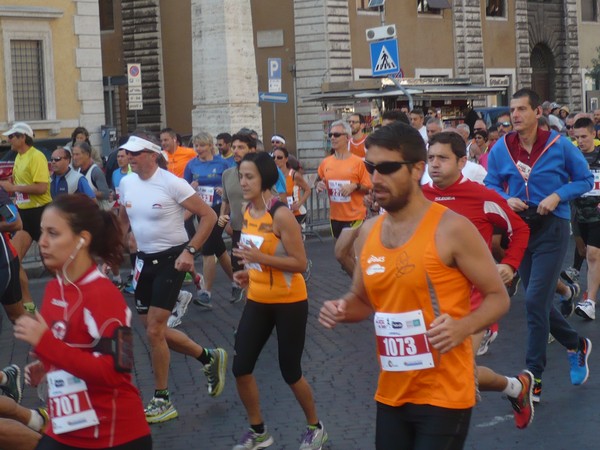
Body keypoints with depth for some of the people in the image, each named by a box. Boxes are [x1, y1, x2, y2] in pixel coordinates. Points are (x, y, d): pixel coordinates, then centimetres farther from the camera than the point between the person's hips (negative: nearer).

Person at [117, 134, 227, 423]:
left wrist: (190, 251, -20)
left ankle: (162, 402, 6)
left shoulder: (171, 183, -18)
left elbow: (208, 216, -15)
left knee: (154, 331, -9)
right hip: (144, 259, 7)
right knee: (154, 329, 11)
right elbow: (123, 220, 20)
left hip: (171, 259, -7)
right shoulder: (127, 183, 2)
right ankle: (209, 358, 31)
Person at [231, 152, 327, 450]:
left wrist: (259, 258, -29)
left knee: (290, 372, 3)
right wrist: (248, 272, 2)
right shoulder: (247, 212, 2)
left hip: (289, 302, -7)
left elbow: (300, 263, -22)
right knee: (240, 368, 2)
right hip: (257, 301, 7)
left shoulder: (281, 215, -21)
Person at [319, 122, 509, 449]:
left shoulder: (452, 229, -13)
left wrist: (463, 327, -25)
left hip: (444, 395, -6)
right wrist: (342, 309, -3)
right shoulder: (368, 232, 5)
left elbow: (498, 296, -7)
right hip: (391, 394, 6)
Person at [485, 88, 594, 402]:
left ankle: (533, 379, -5)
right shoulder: (500, 148, -2)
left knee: (535, 300, -13)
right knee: (539, 301, 15)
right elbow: (491, 185, 8)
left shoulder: (559, 144, -9)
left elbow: (585, 180, 1)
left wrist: (558, 195, -15)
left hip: (551, 229, -5)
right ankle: (576, 345, 41)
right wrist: (506, 199, -13)